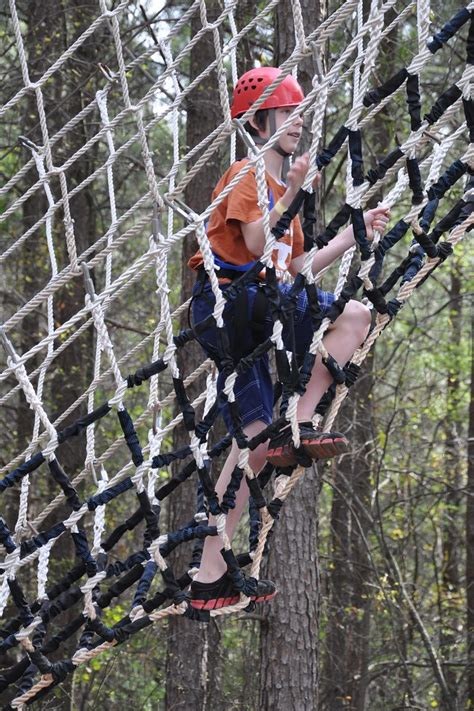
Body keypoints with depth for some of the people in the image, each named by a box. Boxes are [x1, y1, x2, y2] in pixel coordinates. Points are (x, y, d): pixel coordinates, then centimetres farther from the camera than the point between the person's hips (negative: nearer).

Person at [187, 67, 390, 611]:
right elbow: (256, 243, -16)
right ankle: (298, 429, -23)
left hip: (243, 319, 9)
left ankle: (209, 578, 2)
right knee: (354, 315, -20)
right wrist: (291, 194, -21)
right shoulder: (248, 174, -1)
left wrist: (352, 235, 23)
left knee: (255, 441, 4)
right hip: (228, 297, -9)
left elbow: (293, 269, 24)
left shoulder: (279, 186, 27)